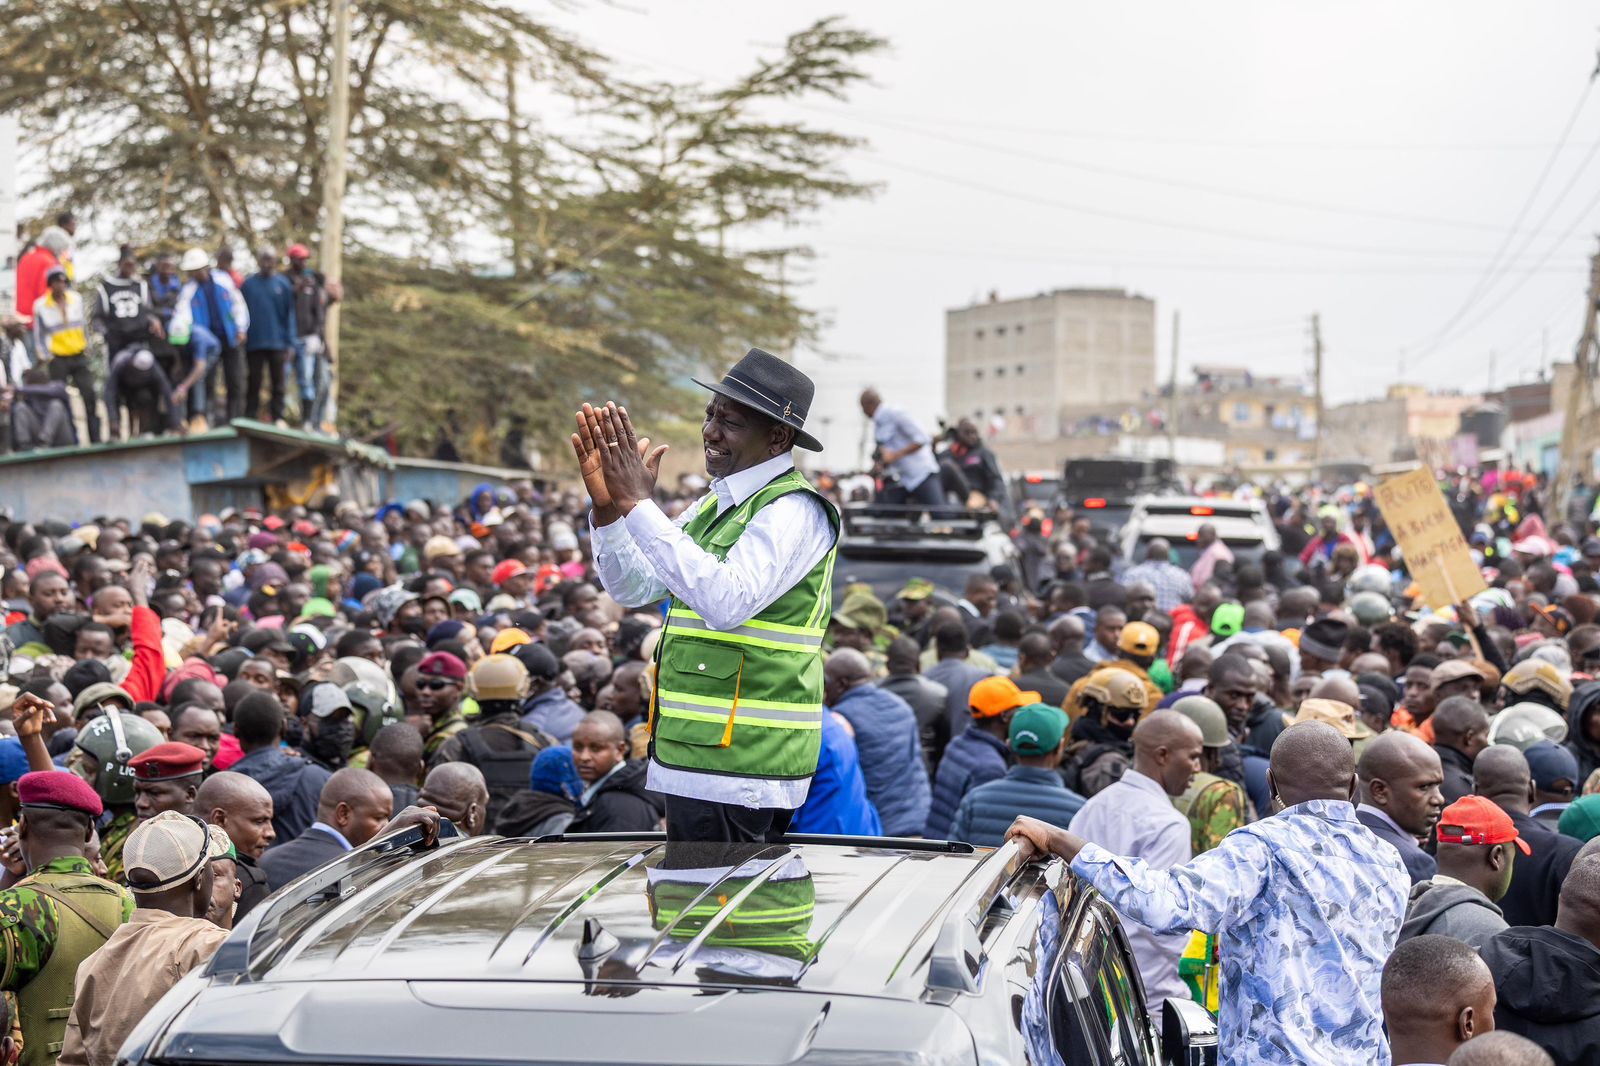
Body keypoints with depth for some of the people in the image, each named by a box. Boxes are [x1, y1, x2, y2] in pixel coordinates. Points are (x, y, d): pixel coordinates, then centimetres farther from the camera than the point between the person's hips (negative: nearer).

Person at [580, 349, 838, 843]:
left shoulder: (794, 510, -13)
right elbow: (633, 588, 15)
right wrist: (607, 507, -2)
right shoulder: (713, 505, 17)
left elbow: (726, 601, -28)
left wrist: (639, 506, -27)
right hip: (697, 759, 9)